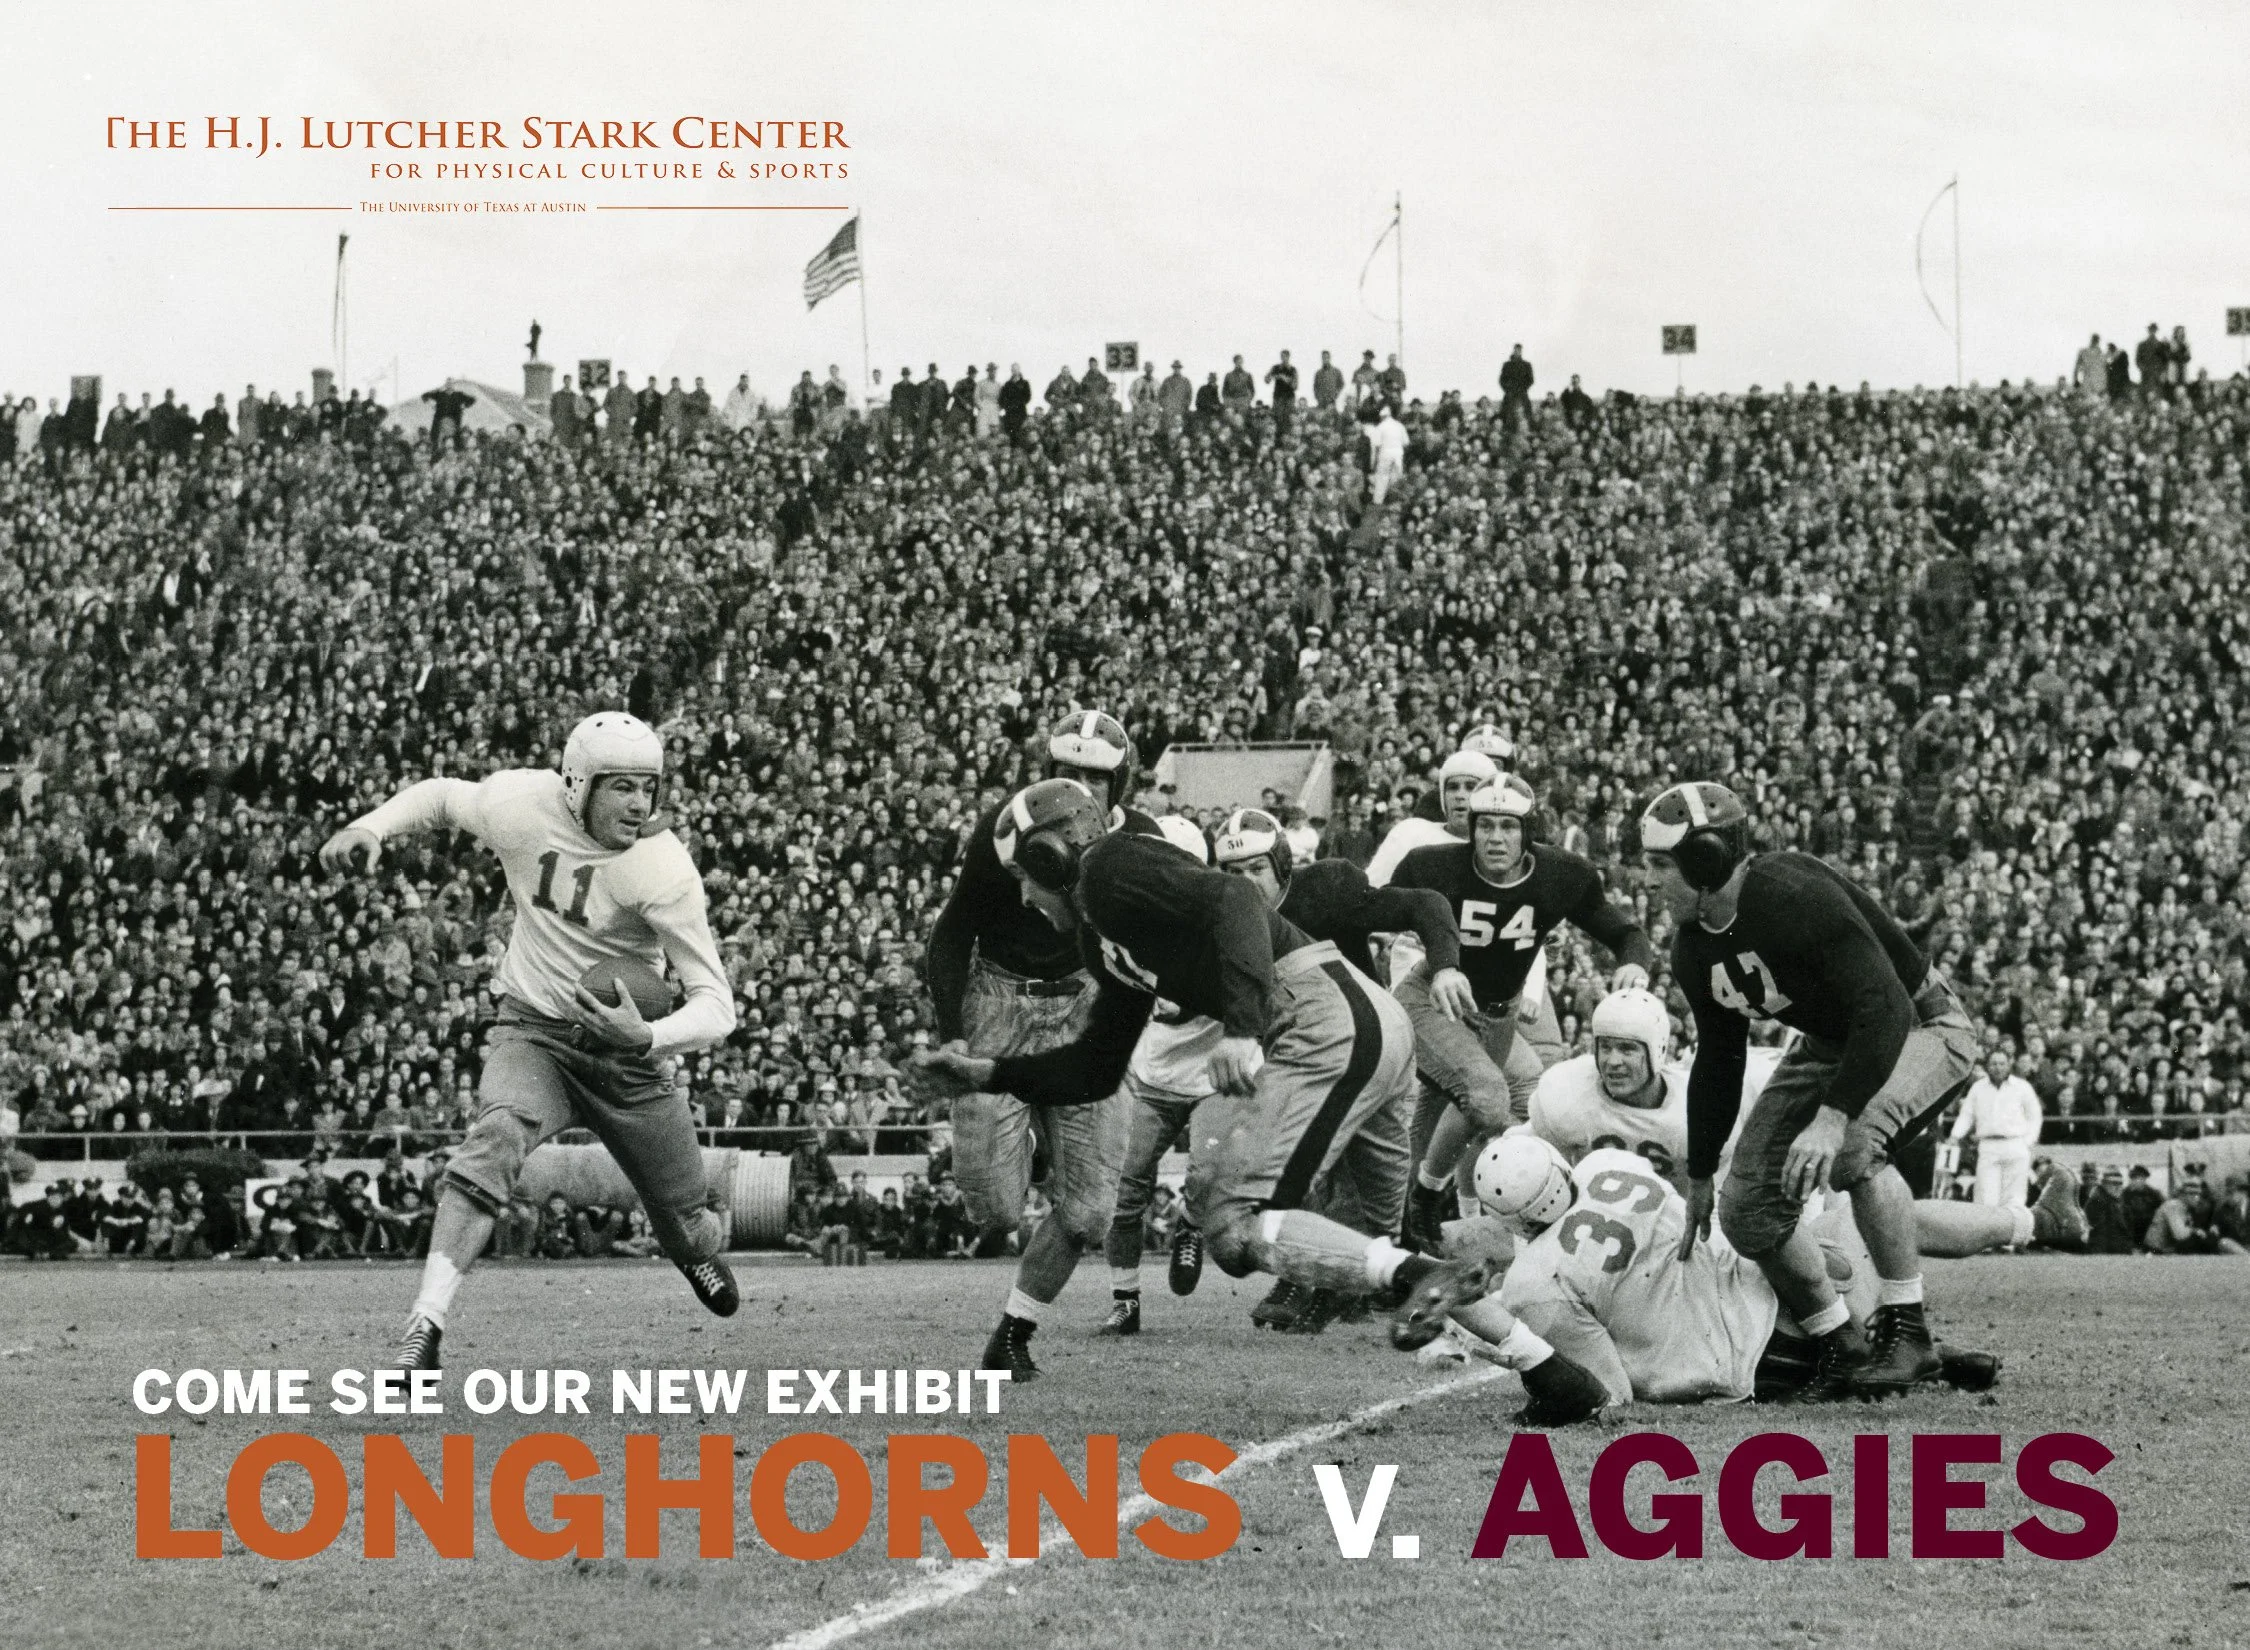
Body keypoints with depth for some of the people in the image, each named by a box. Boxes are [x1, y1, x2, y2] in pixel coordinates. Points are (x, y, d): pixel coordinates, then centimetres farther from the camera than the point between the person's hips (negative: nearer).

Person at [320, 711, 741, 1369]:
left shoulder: (663, 869, -24)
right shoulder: (521, 805, -16)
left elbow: (717, 1005, -24)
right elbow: (440, 796, 8)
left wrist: (649, 1039, -43)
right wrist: (369, 828, -9)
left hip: (626, 1054, 0)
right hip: (533, 1032, 0)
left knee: (693, 1233, 9)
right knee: (496, 1138, -33)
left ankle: (698, 1247, 50)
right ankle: (426, 1322, -36)